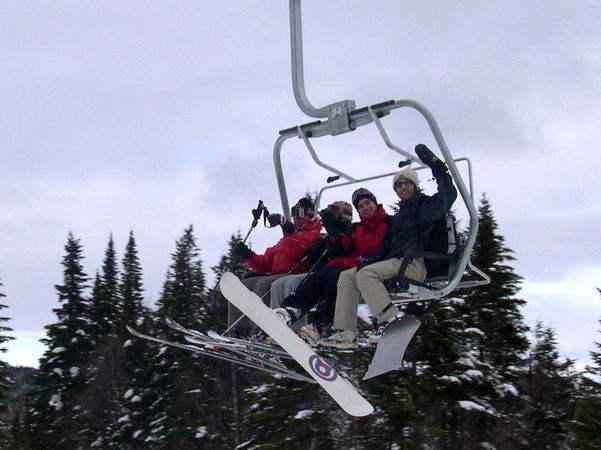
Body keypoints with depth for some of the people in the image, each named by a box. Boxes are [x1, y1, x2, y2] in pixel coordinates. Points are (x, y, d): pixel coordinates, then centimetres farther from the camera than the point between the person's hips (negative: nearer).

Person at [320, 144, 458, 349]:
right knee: (347, 276, -2)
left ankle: (390, 321, -37)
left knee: (366, 274, -29)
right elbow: (386, 246, 24)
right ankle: (345, 333, -14)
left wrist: (438, 169, -22)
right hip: (393, 262, 9)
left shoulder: (425, 205, 7)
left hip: (414, 263, -9)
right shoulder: (398, 217, 31)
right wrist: (371, 261, 5)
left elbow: (448, 196, -15)